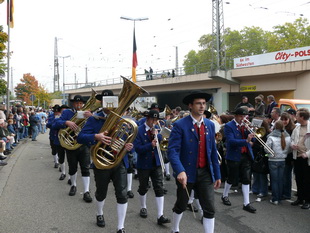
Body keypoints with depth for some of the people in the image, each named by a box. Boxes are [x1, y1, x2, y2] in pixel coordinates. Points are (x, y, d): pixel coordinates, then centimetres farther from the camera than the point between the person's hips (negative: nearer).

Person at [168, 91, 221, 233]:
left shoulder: (210, 125, 6)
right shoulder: (180, 125, -12)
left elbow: (213, 152, 10)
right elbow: (172, 151, -21)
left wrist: (217, 175, 10)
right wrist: (180, 171, -35)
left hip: (205, 173, 4)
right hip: (186, 173, -4)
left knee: (210, 209, 2)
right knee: (181, 206, 16)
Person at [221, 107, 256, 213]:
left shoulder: (245, 125, 10)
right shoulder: (229, 126, -10)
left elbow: (251, 139, 7)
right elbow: (231, 141, -22)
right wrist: (246, 141, -31)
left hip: (246, 156, 5)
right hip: (234, 156, -5)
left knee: (246, 180, 4)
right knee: (232, 179, 8)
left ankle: (246, 203, 11)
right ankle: (225, 196, 33)